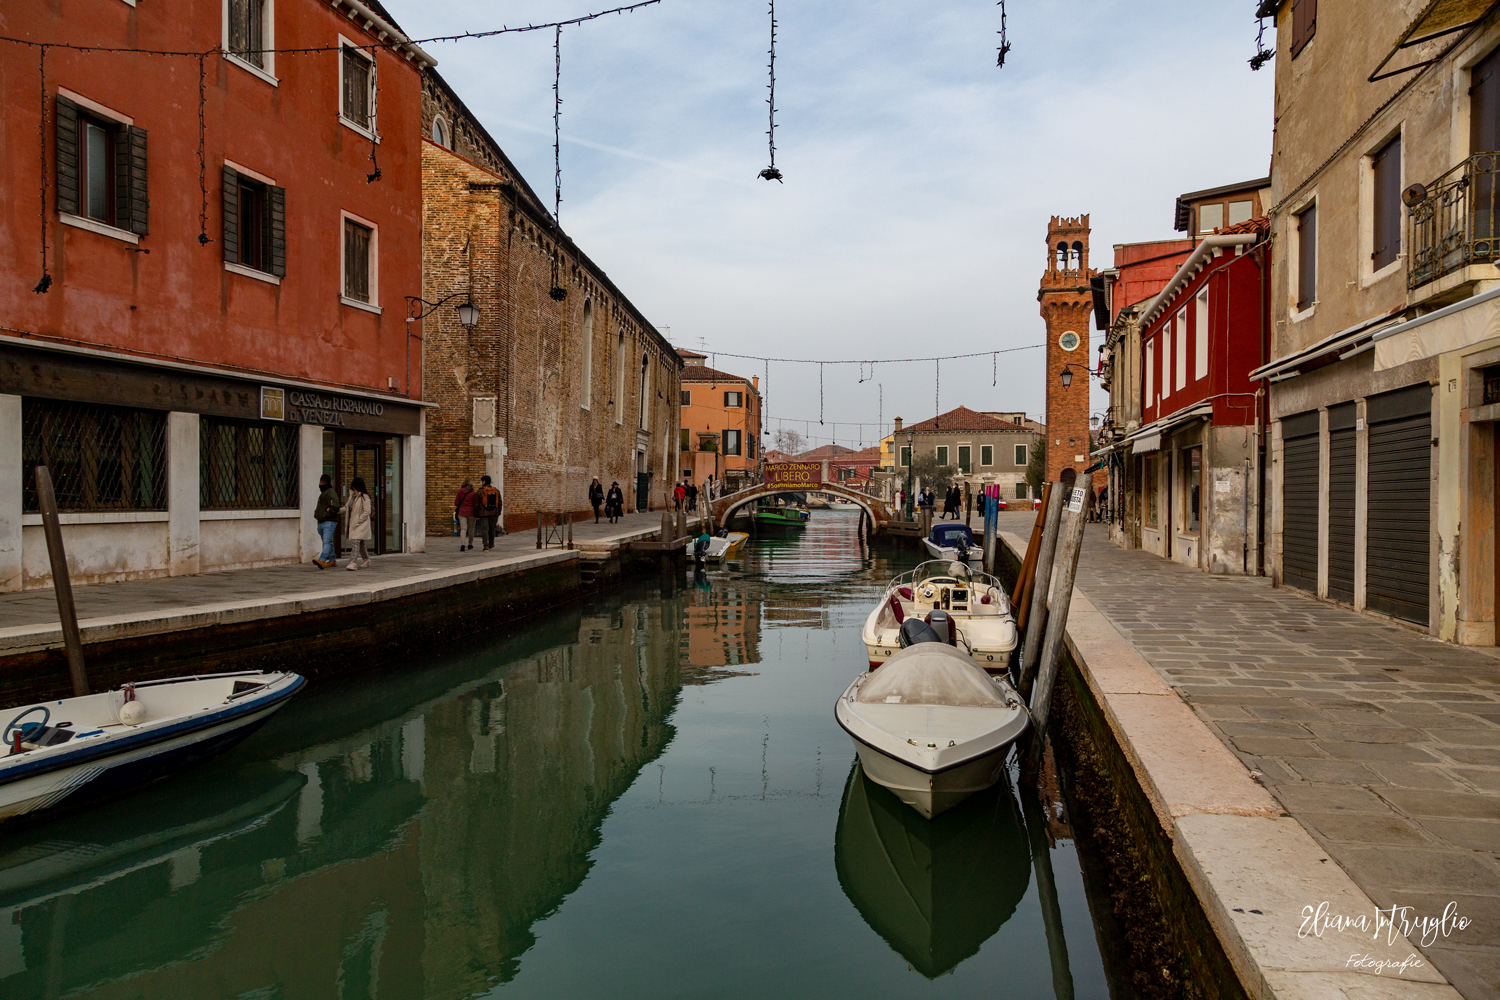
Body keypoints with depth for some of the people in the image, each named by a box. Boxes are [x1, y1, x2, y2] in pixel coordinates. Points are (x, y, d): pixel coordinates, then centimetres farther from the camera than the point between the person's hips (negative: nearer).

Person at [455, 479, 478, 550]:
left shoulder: (460, 492, -2)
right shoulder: (473, 493, -8)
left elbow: (456, 503, 1)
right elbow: (476, 504, -7)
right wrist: (476, 514, 5)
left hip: (462, 512, 1)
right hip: (471, 512, -1)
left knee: (463, 528, -2)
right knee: (471, 528, 13)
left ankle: (462, 544, -20)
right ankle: (470, 544, 23)